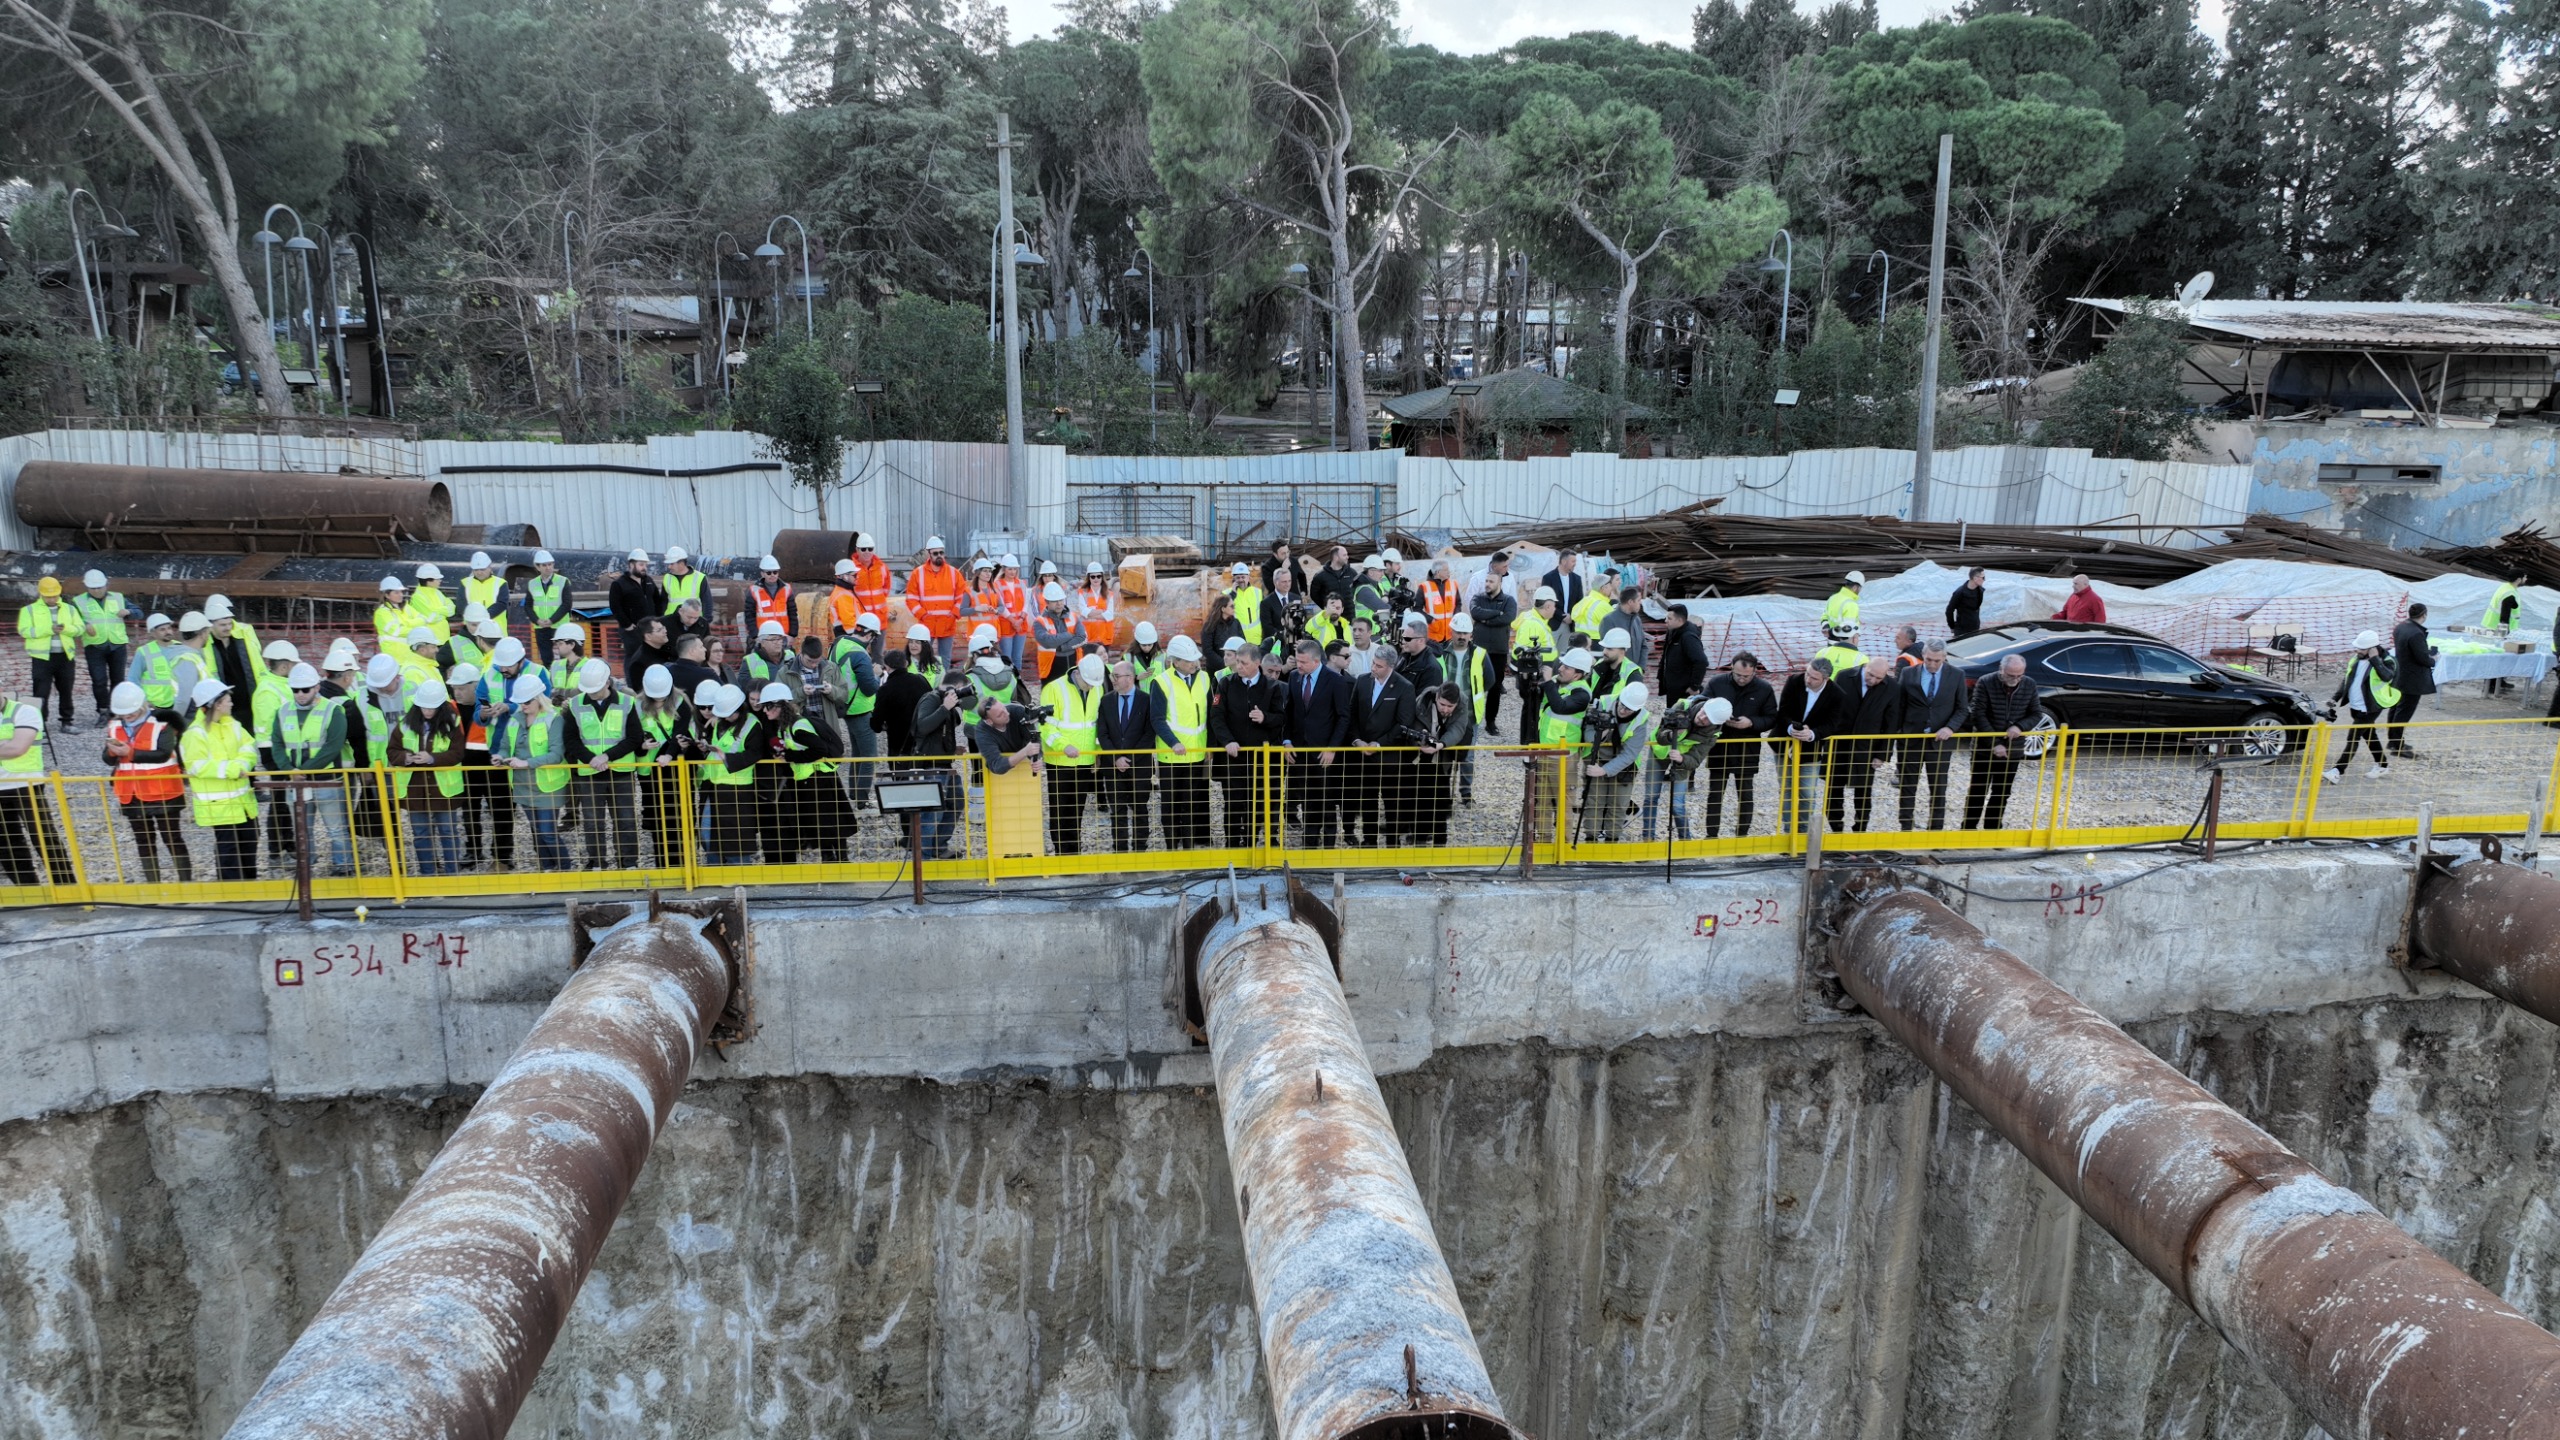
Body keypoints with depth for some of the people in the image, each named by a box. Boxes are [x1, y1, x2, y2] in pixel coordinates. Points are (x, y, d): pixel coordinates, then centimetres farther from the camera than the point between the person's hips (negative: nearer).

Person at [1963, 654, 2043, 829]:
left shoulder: (2030, 686, -2)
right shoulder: (1986, 684, -13)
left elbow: (2037, 714, 4)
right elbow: (1978, 715, -14)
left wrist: (2020, 726, -17)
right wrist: (1994, 743, -19)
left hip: (2012, 750, 3)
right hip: (1985, 748, -3)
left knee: (2002, 793, 11)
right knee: (1978, 791, 5)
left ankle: (1992, 830, 22)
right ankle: (1968, 829, 14)